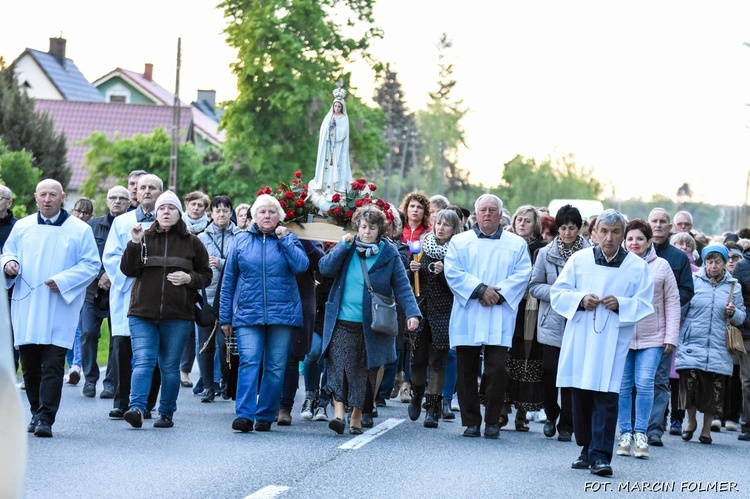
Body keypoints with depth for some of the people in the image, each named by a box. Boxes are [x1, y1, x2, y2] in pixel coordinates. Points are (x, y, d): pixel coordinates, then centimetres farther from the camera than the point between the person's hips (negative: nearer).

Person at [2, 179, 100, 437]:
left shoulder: (80, 230, 1)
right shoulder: (22, 227, 11)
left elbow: (91, 265, -1)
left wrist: (63, 281, -14)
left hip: (59, 311, -3)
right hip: (26, 307, 4)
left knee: (53, 366, -10)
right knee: (30, 365, 7)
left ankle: (46, 419, -11)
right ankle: (37, 413, 22)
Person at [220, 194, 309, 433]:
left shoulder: (288, 239, 9)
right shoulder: (241, 241, 10)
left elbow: (301, 265, -8)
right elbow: (228, 280, 12)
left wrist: (284, 240, -11)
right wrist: (225, 317, 9)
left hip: (282, 313, 1)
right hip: (247, 313, -1)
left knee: (276, 366, 2)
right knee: (248, 362, -14)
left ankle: (265, 416, 10)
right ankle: (244, 415, -19)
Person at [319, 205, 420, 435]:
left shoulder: (389, 253, 2)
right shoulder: (346, 247, 7)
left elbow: (402, 287, -1)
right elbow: (325, 268, -4)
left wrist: (412, 313, -13)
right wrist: (343, 246, -12)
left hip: (371, 325, 0)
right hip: (342, 322, 0)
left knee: (365, 371, 5)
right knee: (338, 366, -14)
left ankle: (357, 416, 16)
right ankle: (338, 412, -18)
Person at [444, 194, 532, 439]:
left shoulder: (517, 244, 12)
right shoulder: (460, 242, 11)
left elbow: (522, 275, 1)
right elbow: (453, 272, -2)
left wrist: (499, 294, -13)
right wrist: (480, 289, -13)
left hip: (499, 318, -1)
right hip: (467, 316, 1)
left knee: (497, 370, -8)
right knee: (467, 371, 2)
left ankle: (492, 421, 2)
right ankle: (471, 421, 9)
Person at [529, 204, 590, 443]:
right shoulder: (546, 254, 4)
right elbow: (534, 286, 5)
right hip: (552, 322, 1)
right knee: (550, 370, -3)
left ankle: (566, 425, 12)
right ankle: (551, 415, 23)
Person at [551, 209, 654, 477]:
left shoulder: (637, 266, 3)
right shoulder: (579, 259, 7)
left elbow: (644, 304, 2)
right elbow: (557, 293, 7)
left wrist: (621, 304, -15)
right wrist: (581, 300, -11)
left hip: (613, 341, -2)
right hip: (580, 339, 2)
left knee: (606, 396, -10)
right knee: (581, 396, 7)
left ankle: (600, 455, -9)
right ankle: (587, 449, 20)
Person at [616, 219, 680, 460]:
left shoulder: (661, 266, 3)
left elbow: (672, 303, 6)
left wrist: (671, 337, 0)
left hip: (652, 338, -1)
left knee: (645, 383, -9)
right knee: (623, 385, 3)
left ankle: (640, 433, 1)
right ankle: (625, 433, 12)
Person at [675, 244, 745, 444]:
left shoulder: (733, 286, 10)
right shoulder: (693, 280, 5)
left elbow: (741, 317, 14)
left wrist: (733, 313, -8)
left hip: (718, 347, 1)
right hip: (692, 344, -1)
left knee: (713, 388, -1)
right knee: (690, 382, -12)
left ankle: (706, 428, 18)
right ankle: (691, 421, 14)